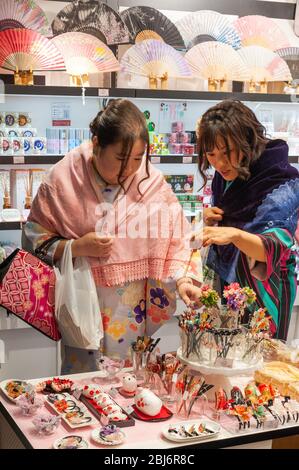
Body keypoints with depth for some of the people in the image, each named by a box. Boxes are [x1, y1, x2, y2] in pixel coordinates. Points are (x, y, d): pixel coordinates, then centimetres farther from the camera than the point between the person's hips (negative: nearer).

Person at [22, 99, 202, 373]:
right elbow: (35, 238, -3)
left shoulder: (152, 181, -6)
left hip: (136, 310, 1)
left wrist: (183, 279, -14)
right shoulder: (63, 179, -9)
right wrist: (77, 247, -17)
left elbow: (177, 237, 0)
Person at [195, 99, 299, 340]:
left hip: (262, 295, -6)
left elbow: (273, 249, -30)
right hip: (224, 284, 6)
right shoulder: (225, 177, 0)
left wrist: (235, 235, -48)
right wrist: (210, 220, -6)